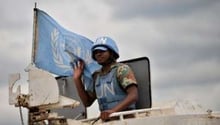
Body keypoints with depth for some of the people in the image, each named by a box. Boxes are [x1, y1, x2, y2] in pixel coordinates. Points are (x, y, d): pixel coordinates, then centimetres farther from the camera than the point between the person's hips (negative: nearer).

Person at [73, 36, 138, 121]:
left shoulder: (121, 69, -3)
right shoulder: (96, 76, 16)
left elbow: (133, 96, -15)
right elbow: (87, 102, 16)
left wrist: (113, 110, -28)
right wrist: (77, 79, 8)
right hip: (106, 119, 5)